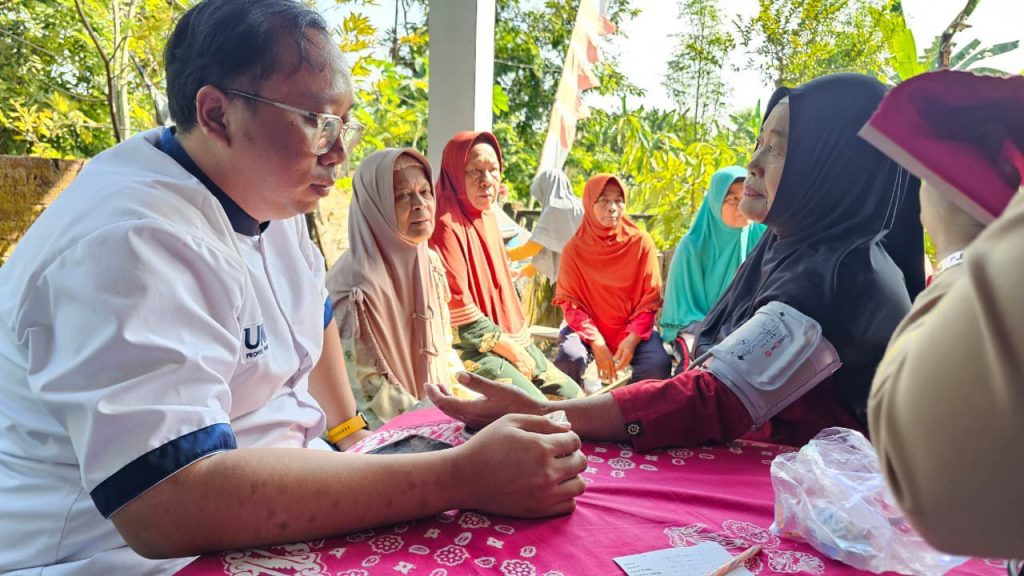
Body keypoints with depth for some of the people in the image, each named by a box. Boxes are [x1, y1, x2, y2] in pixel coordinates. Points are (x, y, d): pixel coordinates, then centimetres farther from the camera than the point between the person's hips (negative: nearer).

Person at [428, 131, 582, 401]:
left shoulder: (487, 216, 11)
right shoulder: (447, 225, -17)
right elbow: (458, 308, -20)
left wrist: (519, 343, 4)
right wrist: (510, 350, -12)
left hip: (512, 340, 9)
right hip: (471, 350, -9)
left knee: (571, 394, 7)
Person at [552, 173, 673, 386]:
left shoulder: (641, 242, -2)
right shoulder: (574, 248, -3)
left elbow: (650, 299, -1)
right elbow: (571, 303, -5)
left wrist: (633, 337, -18)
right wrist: (596, 342, -19)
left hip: (632, 329, 1)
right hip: (588, 329, -1)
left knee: (658, 365, -28)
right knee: (569, 358, -32)